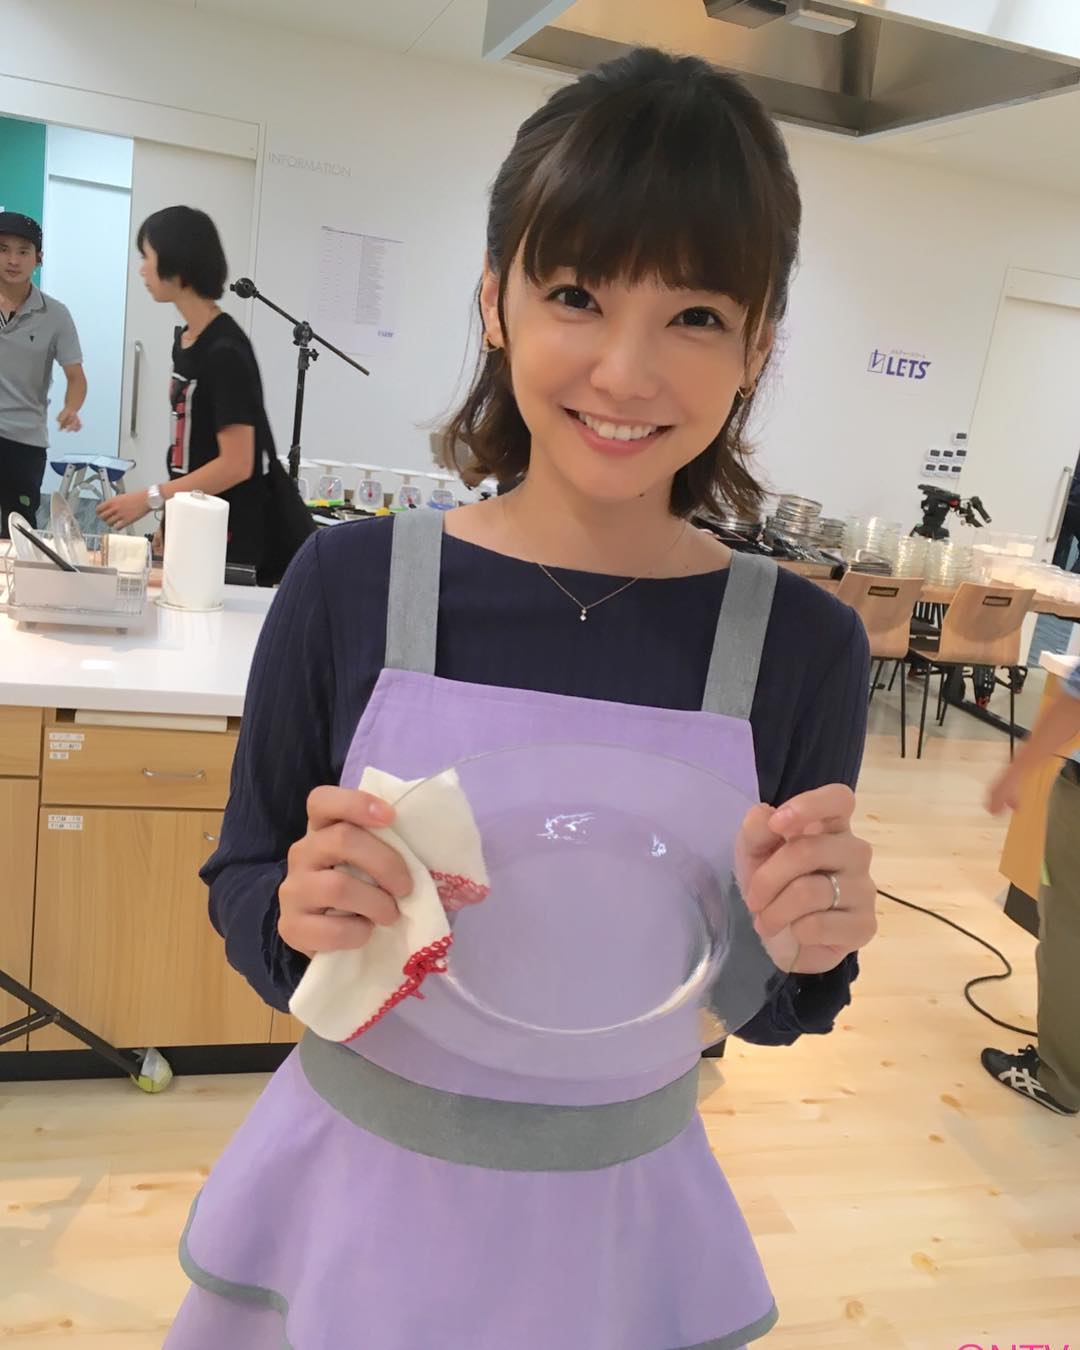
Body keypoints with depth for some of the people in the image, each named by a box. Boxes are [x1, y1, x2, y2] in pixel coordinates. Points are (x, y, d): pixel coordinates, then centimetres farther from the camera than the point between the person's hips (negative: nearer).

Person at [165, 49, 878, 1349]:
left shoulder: (804, 644, -14)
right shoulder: (350, 583, -16)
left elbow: (763, 1008, -2)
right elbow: (241, 888, -4)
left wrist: (805, 946, -23)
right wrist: (297, 913, -25)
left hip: (612, 1218, 1)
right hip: (350, 1188, 0)